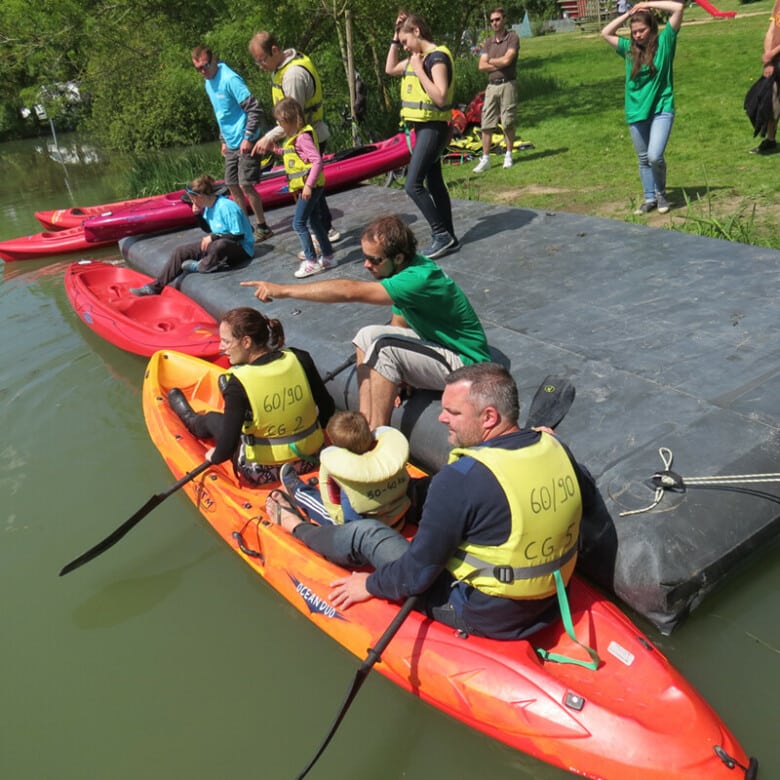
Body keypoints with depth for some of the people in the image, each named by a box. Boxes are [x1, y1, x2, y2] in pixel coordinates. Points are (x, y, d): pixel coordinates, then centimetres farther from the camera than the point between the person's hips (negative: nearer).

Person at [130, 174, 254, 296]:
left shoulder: (227, 207, -24)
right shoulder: (209, 206, 3)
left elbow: (239, 235, -24)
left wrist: (214, 237, -21)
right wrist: (199, 215, 2)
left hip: (241, 249, -9)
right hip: (217, 244, 9)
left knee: (220, 244, -44)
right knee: (181, 251, 4)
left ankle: (199, 266, -12)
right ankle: (156, 286, 6)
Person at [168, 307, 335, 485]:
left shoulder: (239, 383, -25)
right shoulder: (300, 359, -13)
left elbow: (228, 445, -26)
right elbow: (327, 407, -4)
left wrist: (215, 457, -3)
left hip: (262, 473, -4)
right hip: (308, 461, 4)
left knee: (211, 419, 24)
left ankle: (192, 420, 58)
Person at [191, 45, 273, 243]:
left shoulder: (230, 79, -17)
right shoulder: (209, 83, 10)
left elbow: (255, 110, -20)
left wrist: (247, 138, -21)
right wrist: (223, 140, 19)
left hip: (245, 143, -9)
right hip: (231, 143, 9)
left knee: (246, 185, -9)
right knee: (232, 186, 11)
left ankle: (262, 227, 3)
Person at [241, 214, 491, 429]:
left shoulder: (421, 278, -29)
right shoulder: (407, 270, 0)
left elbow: (351, 291, -35)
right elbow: (399, 323, 4)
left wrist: (283, 290, -33)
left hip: (465, 365, -9)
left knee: (385, 346, -26)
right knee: (368, 336, 1)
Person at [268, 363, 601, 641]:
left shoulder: (461, 479, -30)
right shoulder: (557, 448, -9)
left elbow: (416, 576, -22)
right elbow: (588, 502, 12)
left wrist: (370, 584, -4)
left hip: (482, 616, -6)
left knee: (364, 533, 8)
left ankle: (295, 527, 38)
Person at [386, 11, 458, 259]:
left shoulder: (437, 57, -16)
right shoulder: (418, 57, 12)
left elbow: (440, 97, -25)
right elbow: (390, 69, 25)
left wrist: (419, 70, -20)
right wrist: (395, 39, 15)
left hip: (433, 128, -10)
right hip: (422, 127, 10)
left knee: (413, 185, -13)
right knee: (434, 184, 10)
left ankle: (441, 235, -6)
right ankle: (448, 237, 16)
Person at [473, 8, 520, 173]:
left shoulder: (512, 37, 0)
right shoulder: (488, 42, 13)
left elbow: (507, 60, -14)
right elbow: (482, 66, 3)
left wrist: (490, 61, 1)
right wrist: (499, 65, -8)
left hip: (507, 84, -4)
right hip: (491, 85, 4)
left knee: (508, 123, -1)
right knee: (487, 124, -1)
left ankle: (508, 156, 12)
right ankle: (485, 159, 1)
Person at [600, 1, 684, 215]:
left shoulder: (664, 42, -2)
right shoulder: (630, 48, 8)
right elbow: (605, 33, 15)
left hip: (661, 110, -4)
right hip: (636, 113, 4)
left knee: (655, 156, -17)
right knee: (643, 159, 10)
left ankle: (661, 194, 7)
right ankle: (649, 199, 23)